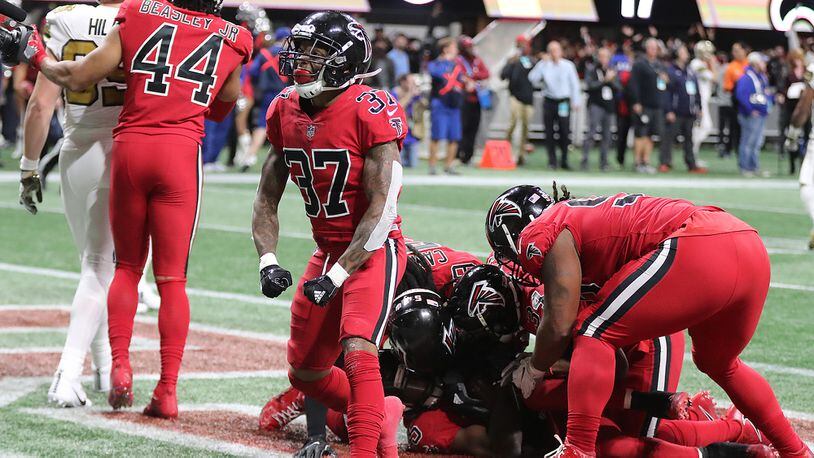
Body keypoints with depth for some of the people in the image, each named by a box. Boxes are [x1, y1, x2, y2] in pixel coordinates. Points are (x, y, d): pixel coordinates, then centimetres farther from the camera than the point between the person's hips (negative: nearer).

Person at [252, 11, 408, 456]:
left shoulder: (369, 112, -20)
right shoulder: (285, 111, 1)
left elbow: (382, 208, -21)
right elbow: (267, 197, 9)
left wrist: (337, 276, -23)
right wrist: (267, 261, -6)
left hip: (373, 251, -7)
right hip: (327, 250, 7)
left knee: (357, 351, -28)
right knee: (305, 373, 13)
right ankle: (381, 415, 35)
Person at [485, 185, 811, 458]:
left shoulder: (540, 235, 4)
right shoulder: (585, 214, 30)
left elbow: (561, 326, 0)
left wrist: (533, 371, 18)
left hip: (698, 250, -9)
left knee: (595, 332, 1)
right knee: (718, 363, 31)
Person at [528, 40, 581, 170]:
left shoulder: (568, 66, 4)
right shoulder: (543, 65, 5)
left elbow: (574, 84, 6)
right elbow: (533, 79, -6)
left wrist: (575, 101, 1)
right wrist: (542, 64, -11)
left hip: (563, 102, -1)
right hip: (549, 102, 1)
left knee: (564, 132, -3)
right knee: (549, 132, 1)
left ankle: (564, 160, 6)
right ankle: (552, 160, 8)